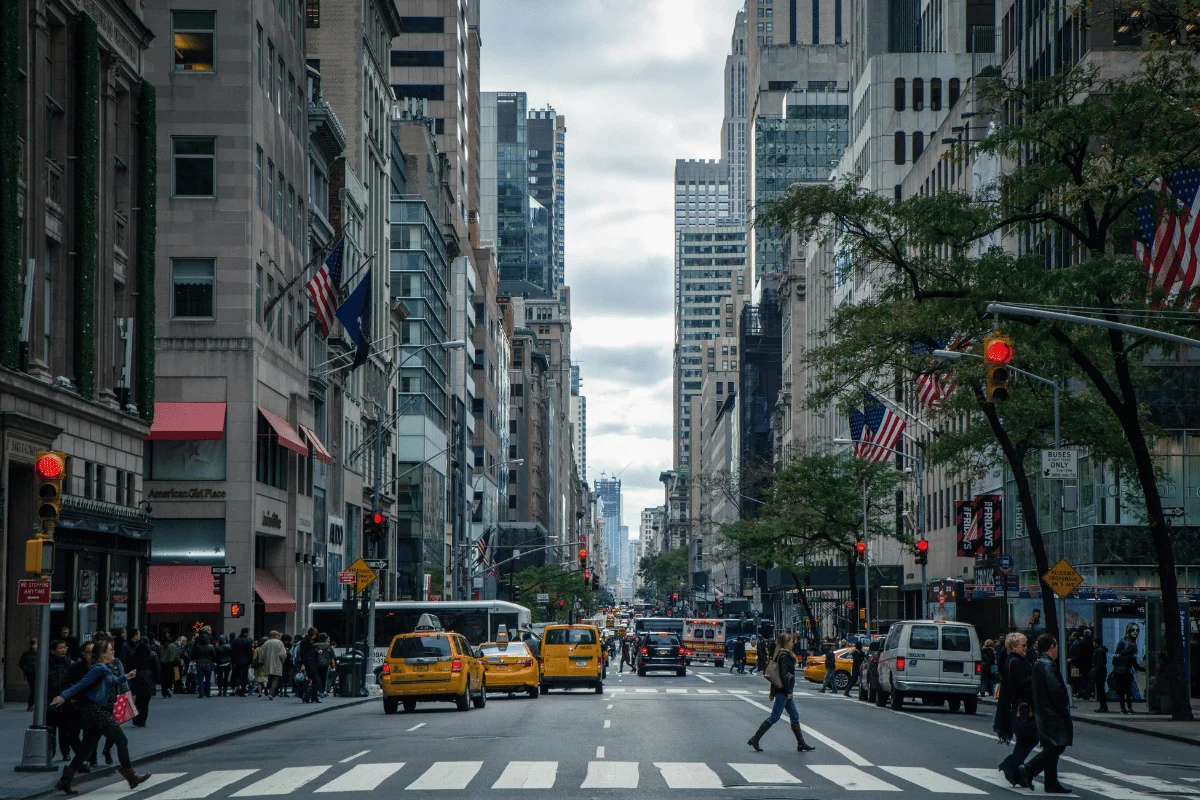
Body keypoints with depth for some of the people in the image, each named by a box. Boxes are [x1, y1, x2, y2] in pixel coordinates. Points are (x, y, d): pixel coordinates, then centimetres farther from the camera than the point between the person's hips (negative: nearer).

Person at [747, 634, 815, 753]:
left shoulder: (782, 655, 15)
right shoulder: (784, 655, -14)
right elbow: (783, 674, -21)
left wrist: (773, 692, 19)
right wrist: (789, 691, -20)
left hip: (781, 691, 10)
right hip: (783, 691, -10)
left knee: (795, 716, 10)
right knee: (774, 717, -7)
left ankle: (801, 744, 12)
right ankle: (755, 739, -4)